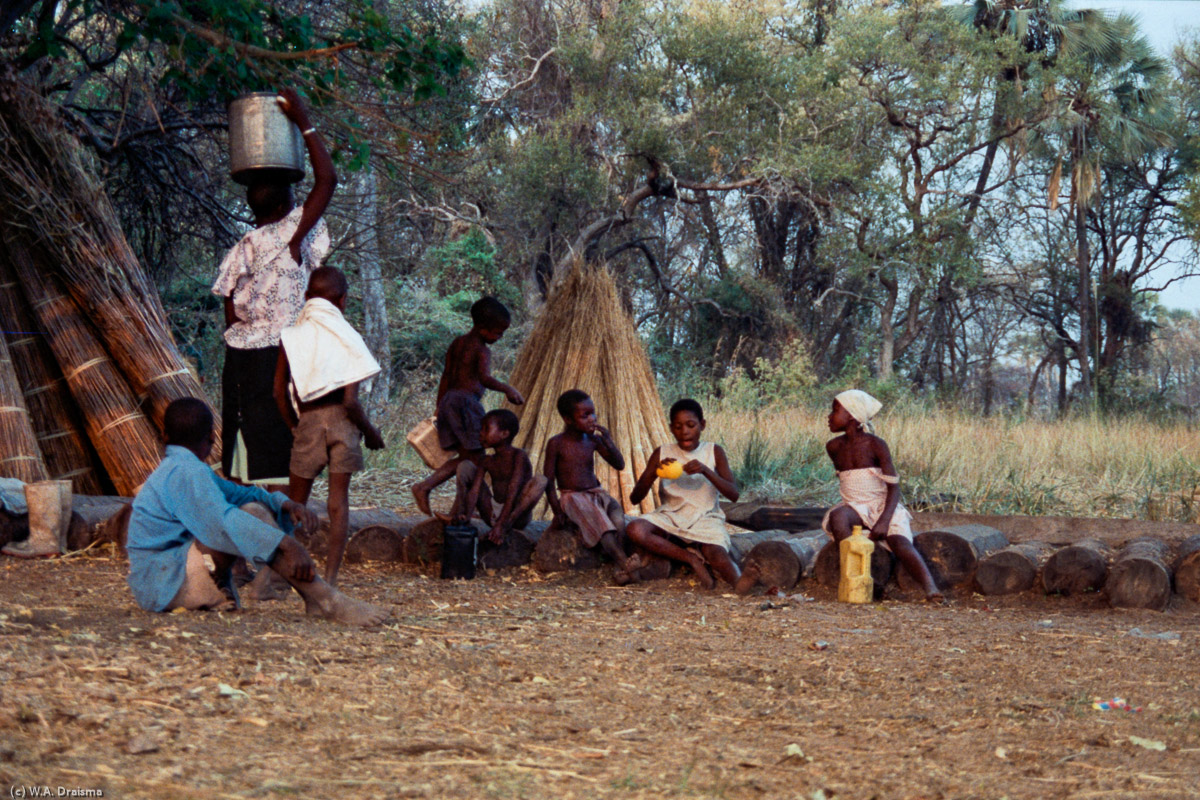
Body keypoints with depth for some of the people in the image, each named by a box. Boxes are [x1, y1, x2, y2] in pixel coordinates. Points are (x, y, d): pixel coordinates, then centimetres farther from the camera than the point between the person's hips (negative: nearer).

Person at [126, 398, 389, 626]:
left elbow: (240, 494, 21)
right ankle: (328, 603, -28)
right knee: (250, 522, -24)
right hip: (162, 586, -10)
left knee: (255, 509, 3)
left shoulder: (189, 468, 19)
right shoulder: (186, 472, -15)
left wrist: (285, 504, 0)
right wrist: (288, 544, -35)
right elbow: (222, 520, -29)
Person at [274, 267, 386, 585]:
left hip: (308, 422, 1)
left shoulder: (290, 338, 0)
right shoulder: (346, 340, -7)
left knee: (295, 503, 12)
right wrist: (369, 431, 4)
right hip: (341, 422, -1)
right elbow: (350, 401, -11)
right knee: (339, 500, 3)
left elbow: (280, 393, -1)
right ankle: (330, 576, 0)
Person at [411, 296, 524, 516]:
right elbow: (484, 378, -23)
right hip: (466, 401, -8)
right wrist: (508, 389, -14)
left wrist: (440, 407, 25)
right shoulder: (482, 351, -7)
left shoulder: (457, 343, 17)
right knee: (476, 457, -3)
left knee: (465, 457, 11)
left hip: (448, 400, 8)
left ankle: (424, 487, 2)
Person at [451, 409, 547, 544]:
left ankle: (507, 525, -37)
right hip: (492, 515, 5)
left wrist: (500, 525, -35)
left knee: (540, 480, -30)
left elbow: (512, 494, -23)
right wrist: (467, 516, -29)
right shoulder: (488, 461, 6)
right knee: (465, 466, 4)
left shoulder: (519, 456, -12)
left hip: (516, 514, -5)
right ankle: (458, 513, -14)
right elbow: (474, 491, -8)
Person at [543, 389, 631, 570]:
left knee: (617, 513, -29)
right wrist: (557, 512, -10)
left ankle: (621, 564, -40)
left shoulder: (594, 440, 6)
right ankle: (624, 562, -47)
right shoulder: (557, 444, -6)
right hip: (571, 496, -4)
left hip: (596, 493, 4)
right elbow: (549, 480, -4)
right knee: (598, 518, -34)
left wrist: (609, 443, -11)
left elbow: (619, 465, 6)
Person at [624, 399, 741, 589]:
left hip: (705, 518, -3)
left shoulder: (713, 452, 3)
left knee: (719, 560, -35)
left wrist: (706, 471, -22)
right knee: (635, 530, -32)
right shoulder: (662, 454, 4)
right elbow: (635, 498, -1)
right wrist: (654, 472, -19)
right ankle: (692, 559, -19)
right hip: (671, 516, 3)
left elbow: (733, 494, -7)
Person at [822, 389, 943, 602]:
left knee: (899, 541, -33)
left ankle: (930, 588, -52)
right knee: (837, 517, -33)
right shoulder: (834, 447, 5)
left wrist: (884, 521, -26)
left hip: (883, 507, -3)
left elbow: (894, 487, -12)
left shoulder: (876, 445, -9)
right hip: (855, 508, 3)